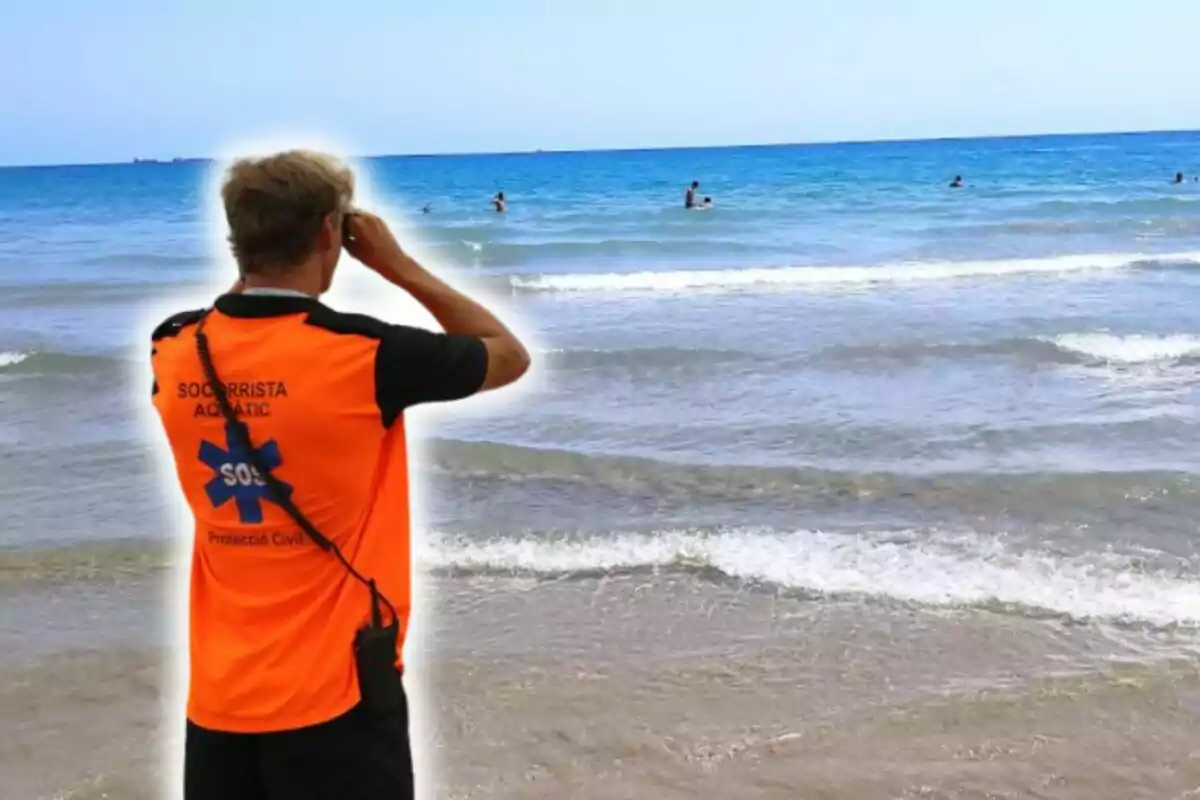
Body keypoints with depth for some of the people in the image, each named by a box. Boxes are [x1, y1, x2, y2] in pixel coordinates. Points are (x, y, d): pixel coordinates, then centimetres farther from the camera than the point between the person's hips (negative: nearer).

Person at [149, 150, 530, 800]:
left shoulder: (174, 354, -4)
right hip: (331, 695, -5)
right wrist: (397, 265, 2)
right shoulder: (364, 354, -18)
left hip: (218, 695, 5)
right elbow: (510, 355, -1)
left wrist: (256, 265, 12)